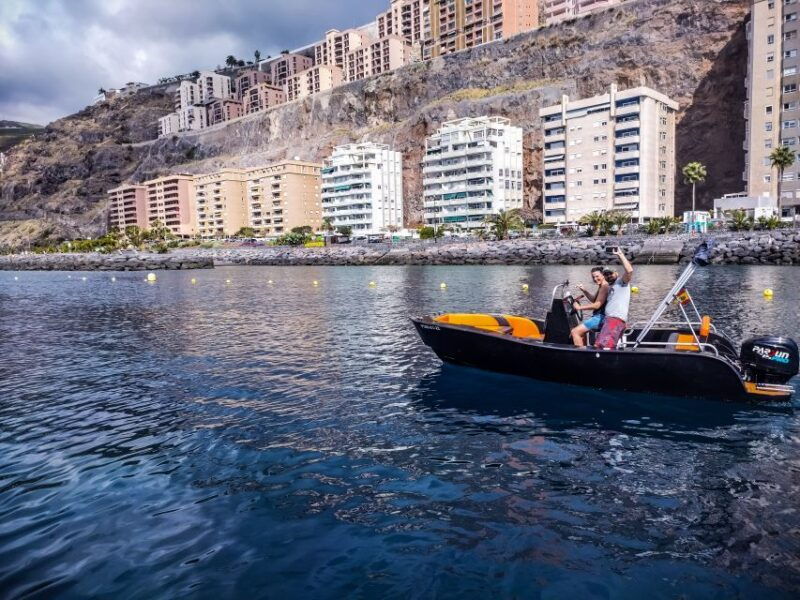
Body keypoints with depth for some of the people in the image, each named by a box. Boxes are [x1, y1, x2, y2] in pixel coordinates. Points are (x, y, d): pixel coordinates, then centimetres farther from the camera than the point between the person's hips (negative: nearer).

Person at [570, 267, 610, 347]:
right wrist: (584, 291, 11)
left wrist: (580, 307, -15)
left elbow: (597, 305, -22)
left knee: (575, 332, -16)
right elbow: (593, 299, 28)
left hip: (600, 318, -12)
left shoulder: (605, 286, -17)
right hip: (599, 317, 12)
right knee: (581, 331, 30)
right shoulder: (602, 287, 16)